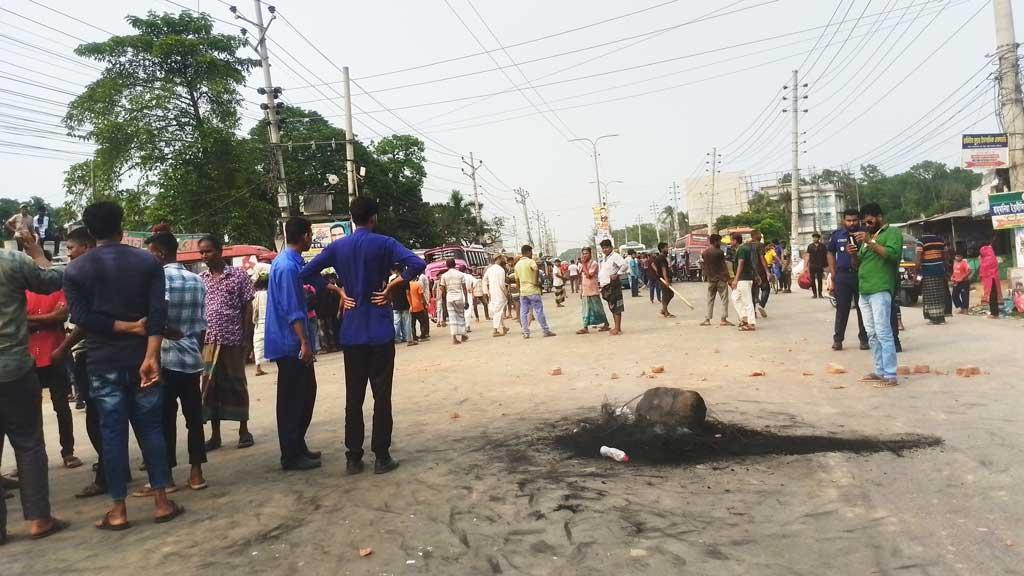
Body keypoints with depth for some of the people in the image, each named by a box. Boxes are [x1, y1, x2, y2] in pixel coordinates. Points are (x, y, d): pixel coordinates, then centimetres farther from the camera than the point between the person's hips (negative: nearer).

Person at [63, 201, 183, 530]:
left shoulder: (75, 270, 1)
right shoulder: (148, 262, 1)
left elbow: (82, 317, -9)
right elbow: (158, 313, -11)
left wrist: (127, 327, -6)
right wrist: (151, 357, -16)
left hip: (103, 363, 0)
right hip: (141, 358, 1)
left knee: (112, 433, 4)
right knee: (151, 428, 7)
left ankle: (118, 510, 9)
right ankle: (162, 502, 9)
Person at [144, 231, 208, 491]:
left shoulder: (161, 277, -8)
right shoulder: (197, 280, 12)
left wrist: (170, 333, -6)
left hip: (166, 358, -6)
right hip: (192, 358, 6)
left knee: (165, 418, 0)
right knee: (194, 415, 8)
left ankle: (165, 477, 6)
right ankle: (196, 473, 12)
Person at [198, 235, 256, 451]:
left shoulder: (238, 275, 0)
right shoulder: (200, 280, 10)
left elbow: (247, 307, 0)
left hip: (233, 340, -3)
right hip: (209, 341, 3)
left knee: (237, 384, 6)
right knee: (210, 386, 5)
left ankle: (244, 430, 18)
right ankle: (215, 435, 14)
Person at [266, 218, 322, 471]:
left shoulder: (293, 262, 12)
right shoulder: (287, 266, -18)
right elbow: (292, 310, -23)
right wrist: (304, 342, -23)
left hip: (295, 342, 10)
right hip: (290, 343, -10)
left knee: (306, 393, 17)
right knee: (292, 399, -2)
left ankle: (298, 446, 27)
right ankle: (291, 456, 7)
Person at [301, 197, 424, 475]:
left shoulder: (337, 247, 6)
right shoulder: (384, 243, -6)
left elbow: (305, 273, 6)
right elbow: (418, 264, -20)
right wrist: (391, 286, -9)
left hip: (351, 332, 4)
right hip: (380, 330, -3)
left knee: (353, 396, 9)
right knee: (382, 395, 3)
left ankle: (353, 457, 14)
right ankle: (381, 457, 7)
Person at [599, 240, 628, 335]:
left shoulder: (615, 256, -9)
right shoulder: (605, 258, 19)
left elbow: (624, 265, -23)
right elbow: (601, 272, 29)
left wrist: (617, 275, -21)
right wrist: (599, 280, 18)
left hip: (613, 284, -9)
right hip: (606, 285, 9)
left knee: (616, 307, -7)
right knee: (612, 307, 12)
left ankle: (618, 328, -6)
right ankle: (617, 327, 18)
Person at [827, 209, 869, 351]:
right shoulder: (836, 235, 6)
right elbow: (831, 254, 11)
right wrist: (833, 276, 5)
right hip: (842, 275, 1)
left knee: (862, 308, 4)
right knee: (842, 308, 4)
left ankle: (864, 339, 13)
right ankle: (838, 339, 9)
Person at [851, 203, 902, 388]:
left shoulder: (892, 233, 2)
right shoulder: (867, 236, 25)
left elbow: (893, 254, -16)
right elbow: (857, 265, 25)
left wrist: (870, 243, -18)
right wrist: (854, 254, 5)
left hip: (880, 290, -8)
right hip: (864, 291, 8)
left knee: (883, 333, -11)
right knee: (872, 334, 8)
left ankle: (891, 376, -10)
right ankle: (880, 371, 13)